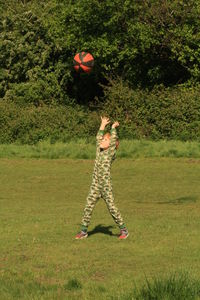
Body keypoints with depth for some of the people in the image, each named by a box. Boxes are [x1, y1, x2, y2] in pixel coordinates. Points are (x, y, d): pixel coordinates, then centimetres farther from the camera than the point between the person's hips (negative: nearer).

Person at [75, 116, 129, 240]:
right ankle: (84, 231, 10)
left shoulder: (111, 152, -4)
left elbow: (113, 139, -14)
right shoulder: (99, 151, 11)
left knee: (112, 208, -4)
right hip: (95, 185, 6)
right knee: (88, 207, 3)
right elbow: (98, 137, 21)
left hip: (106, 185, -6)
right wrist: (103, 125, 25)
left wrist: (114, 127, -3)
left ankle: (124, 230, 7)